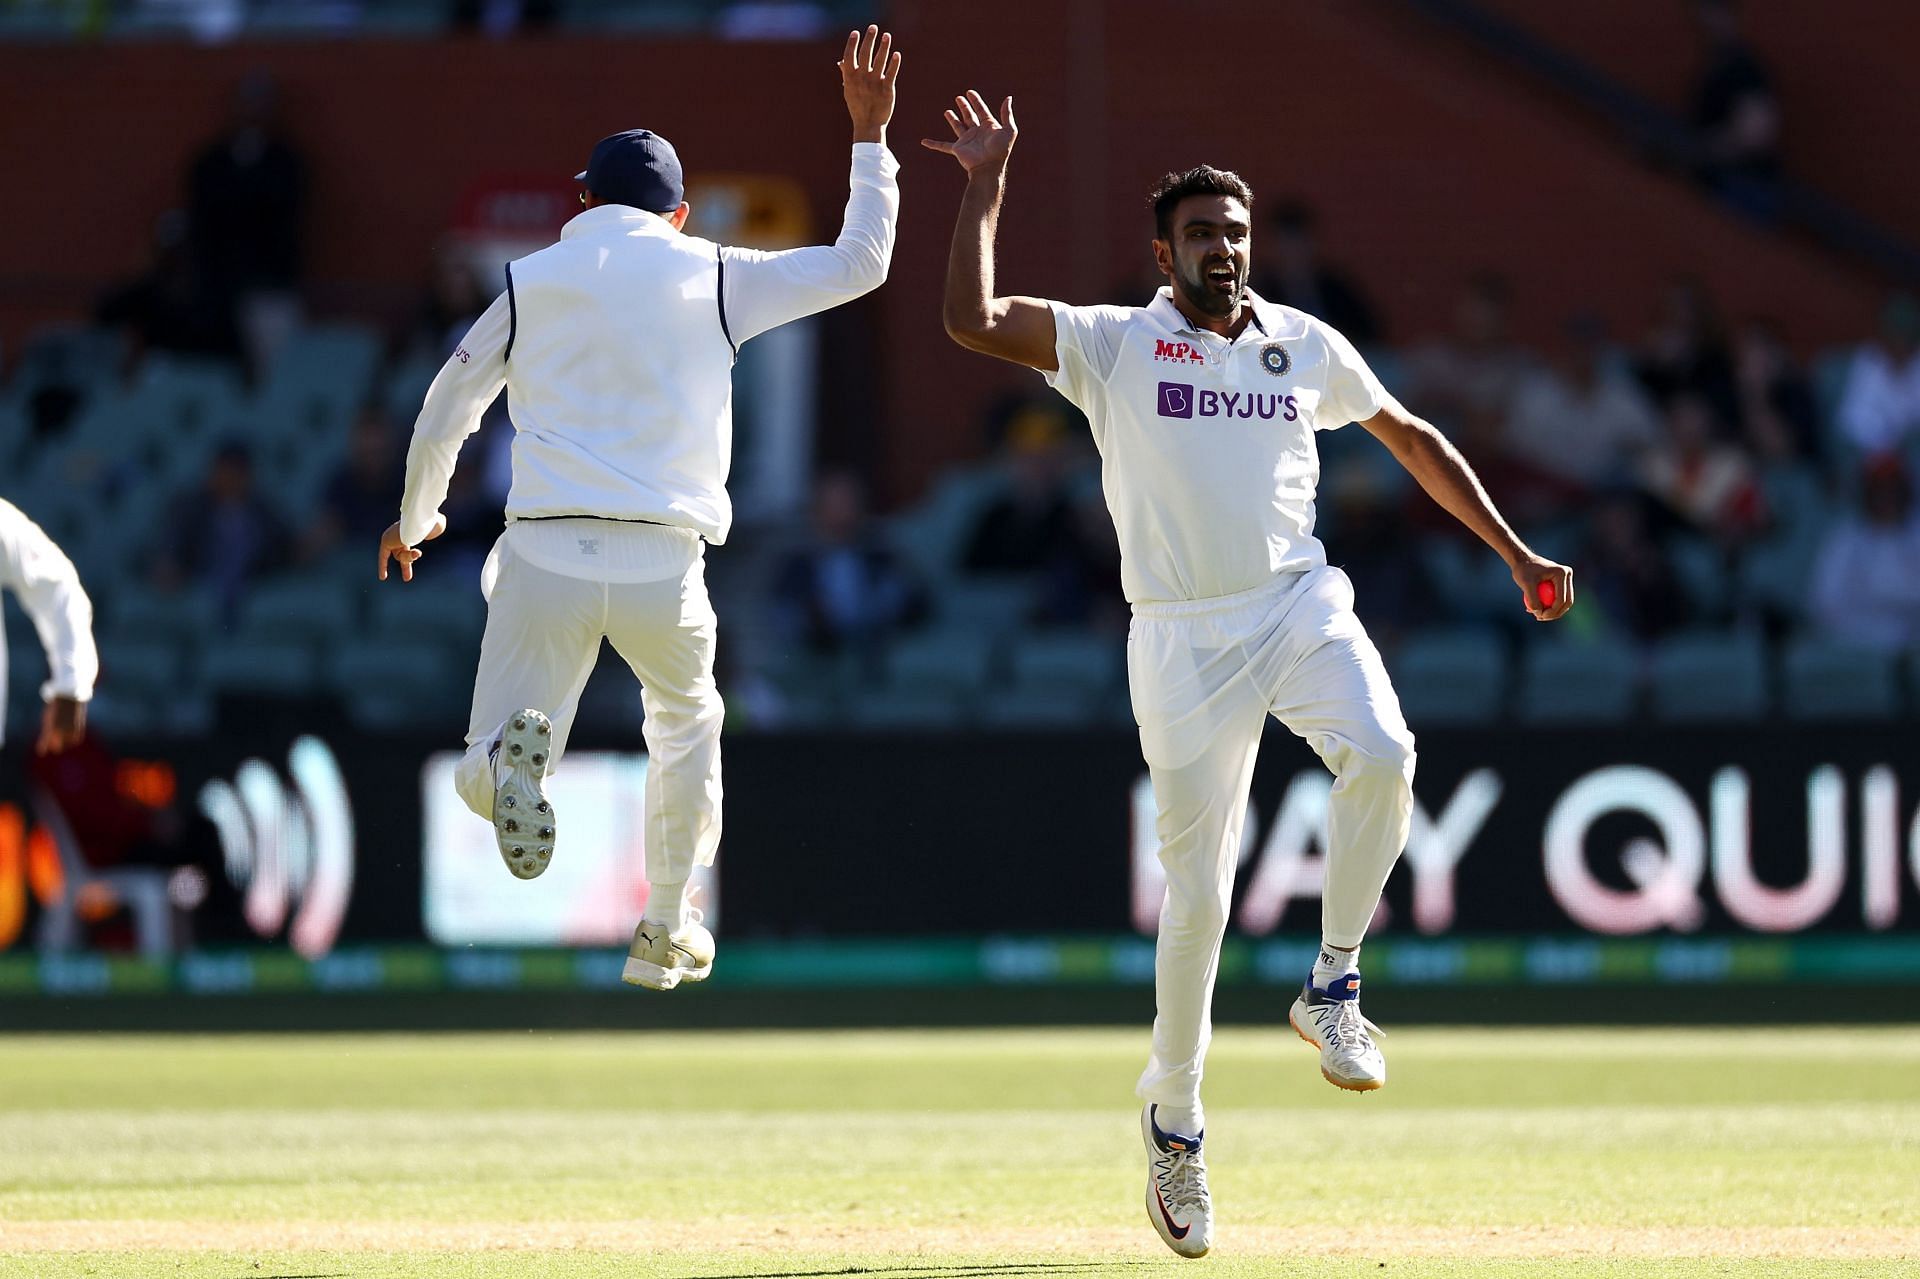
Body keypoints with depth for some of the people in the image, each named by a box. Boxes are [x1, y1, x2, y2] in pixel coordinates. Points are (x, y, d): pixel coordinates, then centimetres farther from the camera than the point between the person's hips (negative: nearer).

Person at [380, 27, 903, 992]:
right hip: (664, 560, 0)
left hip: (544, 552, 0)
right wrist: (869, 136, 27)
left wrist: (413, 517, 37)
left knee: (481, 778, -1)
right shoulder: (713, 276, 9)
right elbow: (859, 263, 16)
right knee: (686, 728, 29)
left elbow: (444, 415, 19)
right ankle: (665, 930, 29)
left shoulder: (532, 283, 14)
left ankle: (512, 755, -37)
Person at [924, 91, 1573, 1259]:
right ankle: (1174, 1116, 17)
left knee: (1381, 755, -30)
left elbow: (1413, 439, 23)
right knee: (1198, 894, -3)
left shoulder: (1307, 346, 12)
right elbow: (973, 319, -11)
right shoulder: (1114, 343, 3)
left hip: (1300, 608, 2)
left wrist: (1516, 554, 22)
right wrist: (988, 186, -10)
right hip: (1184, 639, -2)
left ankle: (1332, 989, -11)